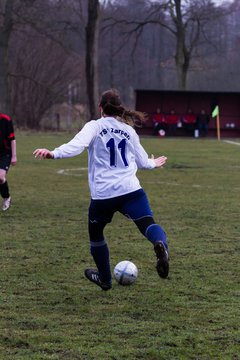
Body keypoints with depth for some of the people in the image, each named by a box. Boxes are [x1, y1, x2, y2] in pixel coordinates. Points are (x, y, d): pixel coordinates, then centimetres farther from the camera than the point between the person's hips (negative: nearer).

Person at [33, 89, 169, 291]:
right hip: (131, 190, 2)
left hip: (103, 194, -2)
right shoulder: (129, 130, 17)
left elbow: (77, 145, -18)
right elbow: (142, 161, 27)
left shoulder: (95, 126, 4)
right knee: (148, 223, -11)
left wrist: (53, 153, -32)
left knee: (95, 232, 22)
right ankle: (161, 244, -48)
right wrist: (154, 164, 51)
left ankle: (105, 279, 34)